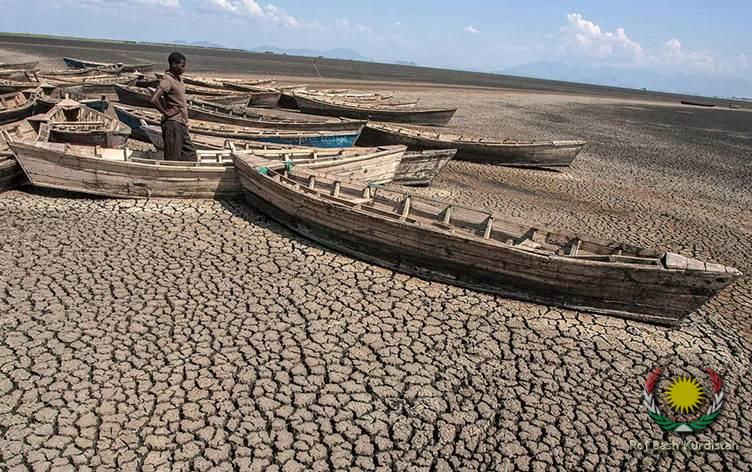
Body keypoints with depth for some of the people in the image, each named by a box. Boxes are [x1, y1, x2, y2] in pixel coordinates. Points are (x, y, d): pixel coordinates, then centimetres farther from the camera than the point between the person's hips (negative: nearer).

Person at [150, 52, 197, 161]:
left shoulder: (179, 78, 13)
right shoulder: (167, 80, -15)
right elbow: (154, 99, -26)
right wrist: (167, 113, -16)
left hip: (182, 124, 9)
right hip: (173, 124, -9)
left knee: (190, 157, 10)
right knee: (172, 160, -4)